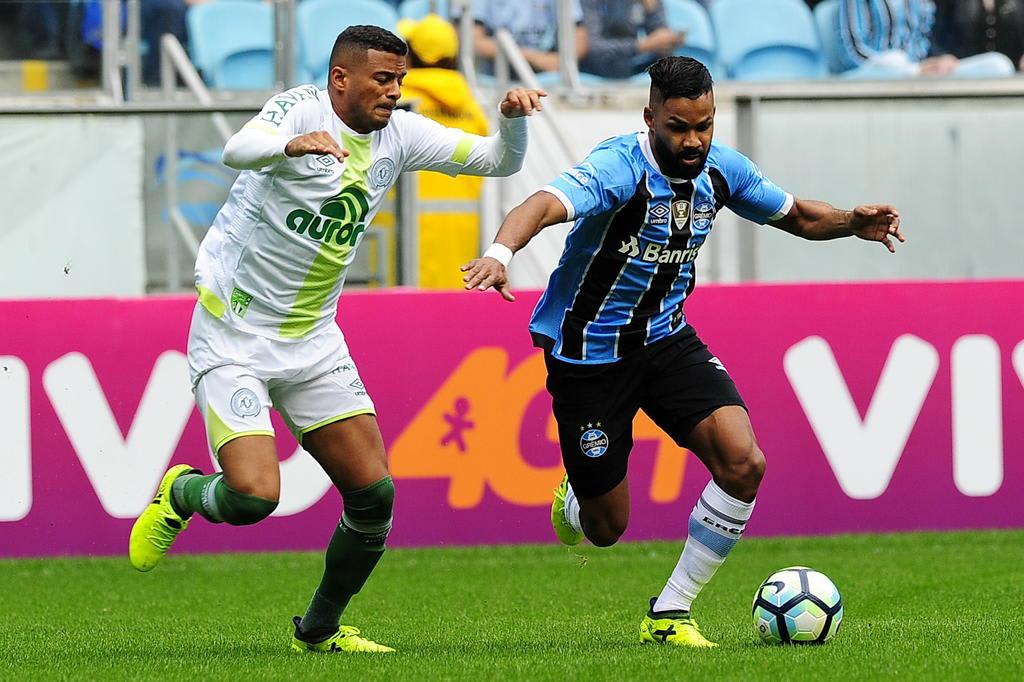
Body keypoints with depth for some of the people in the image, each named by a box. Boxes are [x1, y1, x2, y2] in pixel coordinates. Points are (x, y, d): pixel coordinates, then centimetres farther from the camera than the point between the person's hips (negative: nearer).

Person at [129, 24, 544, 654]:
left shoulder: (399, 134, 1)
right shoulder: (302, 108, -17)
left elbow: (499, 161, 5)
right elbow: (240, 150, -38)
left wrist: (512, 119, -17)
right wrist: (293, 144, -59)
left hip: (313, 341, 6)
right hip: (234, 337, -6)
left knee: (374, 493, -1)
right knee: (254, 497, -20)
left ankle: (320, 631, 20)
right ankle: (180, 495, 15)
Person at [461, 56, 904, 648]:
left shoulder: (720, 169, -6)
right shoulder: (621, 167, -26)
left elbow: (796, 216, 11)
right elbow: (546, 205, -44)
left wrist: (852, 222, -11)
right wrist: (501, 252, -66)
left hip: (666, 338, 5)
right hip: (589, 350, -5)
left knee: (744, 464, -17)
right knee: (607, 528, 2)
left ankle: (670, 615, -1)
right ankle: (573, 503, 43)